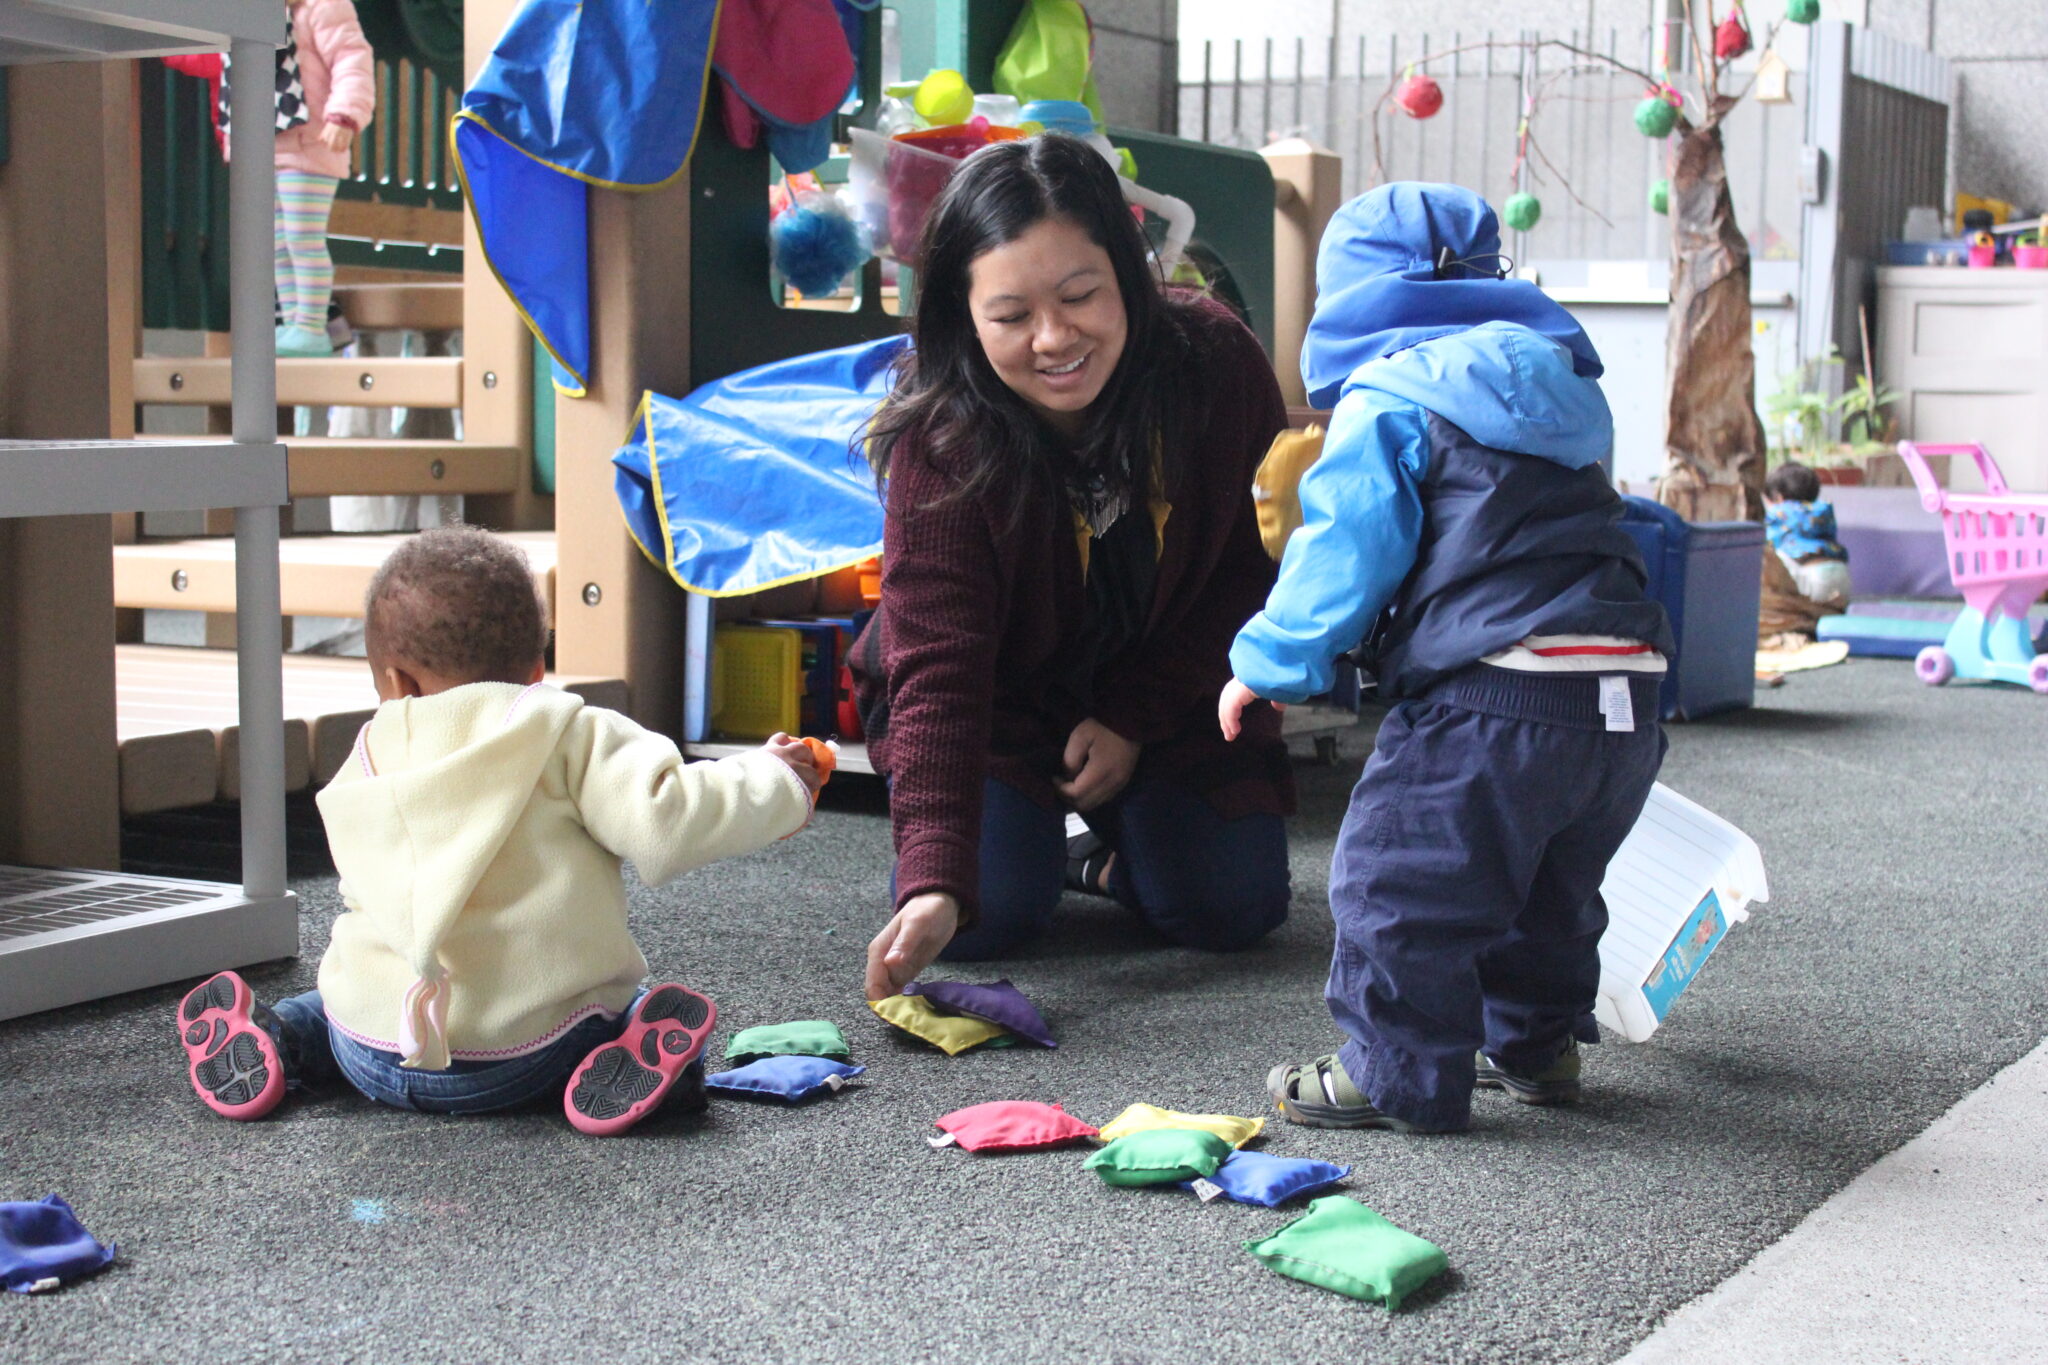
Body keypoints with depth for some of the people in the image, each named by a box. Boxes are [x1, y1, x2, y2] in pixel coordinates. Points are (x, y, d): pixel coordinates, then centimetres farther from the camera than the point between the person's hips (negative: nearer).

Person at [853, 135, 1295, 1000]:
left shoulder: (1219, 367, -22)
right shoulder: (941, 443, -29)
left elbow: (1249, 571, -8)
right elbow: (936, 670, -35)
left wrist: (1135, 719, -15)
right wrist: (933, 884, -47)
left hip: (1167, 695, 2)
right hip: (998, 705, -2)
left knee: (1233, 910, -12)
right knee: (985, 919, -18)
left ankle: (1108, 854, 21)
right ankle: (1033, 824, 17)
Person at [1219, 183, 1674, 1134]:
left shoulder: (1383, 405, 1)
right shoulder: (1560, 390, 25)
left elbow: (1343, 552, -5)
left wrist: (1269, 664, 4)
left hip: (1496, 693, -8)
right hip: (1627, 695, 9)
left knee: (1397, 875, 0)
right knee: (1549, 884, 25)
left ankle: (1400, 1075, 4)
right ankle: (1536, 1046, 36)